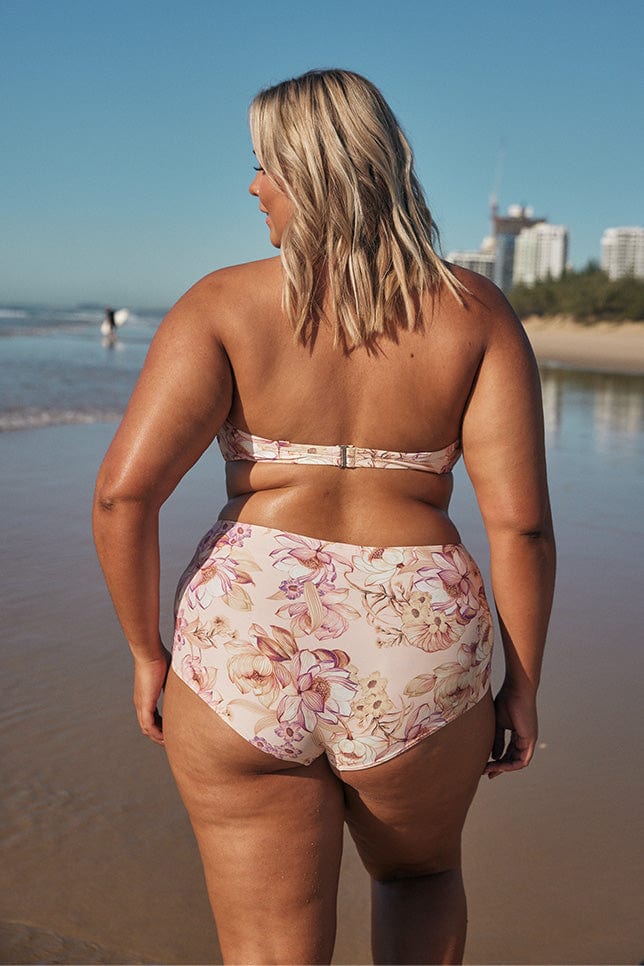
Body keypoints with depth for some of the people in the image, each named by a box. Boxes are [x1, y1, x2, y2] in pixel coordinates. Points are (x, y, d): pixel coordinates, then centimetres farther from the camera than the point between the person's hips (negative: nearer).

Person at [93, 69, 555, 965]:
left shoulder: (225, 303, -4)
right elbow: (521, 522, -8)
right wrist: (523, 685, 5)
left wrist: (147, 651, 2)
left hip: (246, 659, 0)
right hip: (415, 670, 1)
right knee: (422, 869, 34)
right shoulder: (474, 312, -2)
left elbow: (122, 494, -12)